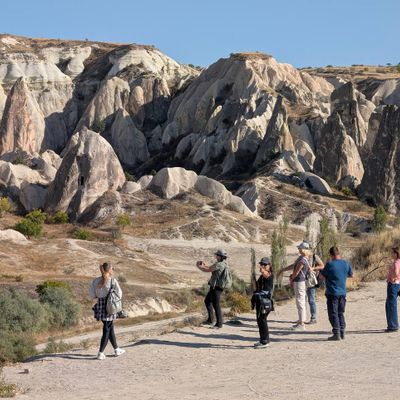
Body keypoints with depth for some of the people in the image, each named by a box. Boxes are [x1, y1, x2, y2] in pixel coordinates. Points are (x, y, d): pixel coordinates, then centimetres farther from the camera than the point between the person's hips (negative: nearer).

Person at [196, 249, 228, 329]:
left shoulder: (219, 264, -20)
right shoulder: (223, 264, 13)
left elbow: (207, 270, -17)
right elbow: (210, 269, 22)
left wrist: (198, 266, -1)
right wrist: (204, 264, 7)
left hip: (216, 288, -11)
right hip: (214, 287, 11)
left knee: (216, 305, -7)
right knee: (207, 301, 20)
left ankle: (219, 323, -2)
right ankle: (210, 320, 25)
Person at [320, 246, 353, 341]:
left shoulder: (330, 264, -16)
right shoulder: (346, 264, 1)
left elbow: (323, 275, -4)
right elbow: (350, 275, 16)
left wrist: (321, 270, 17)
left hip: (332, 293, -5)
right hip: (342, 293, 5)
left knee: (333, 314, -1)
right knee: (340, 313, 16)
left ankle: (336, 334, -5)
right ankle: (342, 332, 16)